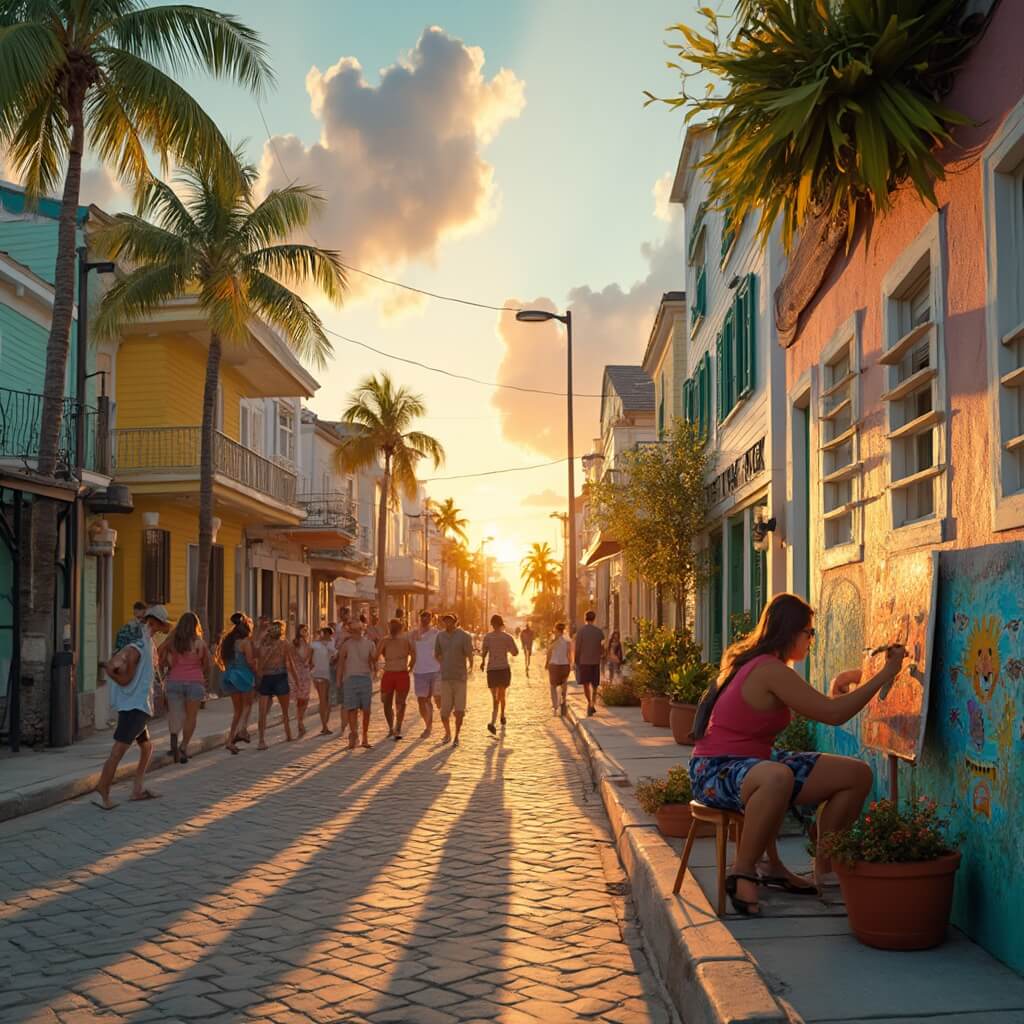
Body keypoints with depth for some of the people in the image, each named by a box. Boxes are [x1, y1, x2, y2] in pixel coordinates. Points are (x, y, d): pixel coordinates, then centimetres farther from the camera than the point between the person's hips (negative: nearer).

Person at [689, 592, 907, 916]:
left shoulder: (754, 662, 11)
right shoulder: (771, 671, -19)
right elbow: (833, 714, -18)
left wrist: (835, 690, 22)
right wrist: (885, 674, -12)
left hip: (752, 763, 10)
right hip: (716, 771, -10)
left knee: (857, 774, 1)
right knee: (777, 778, -46)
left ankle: (824, 870, 13)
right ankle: (742, 871, -25)